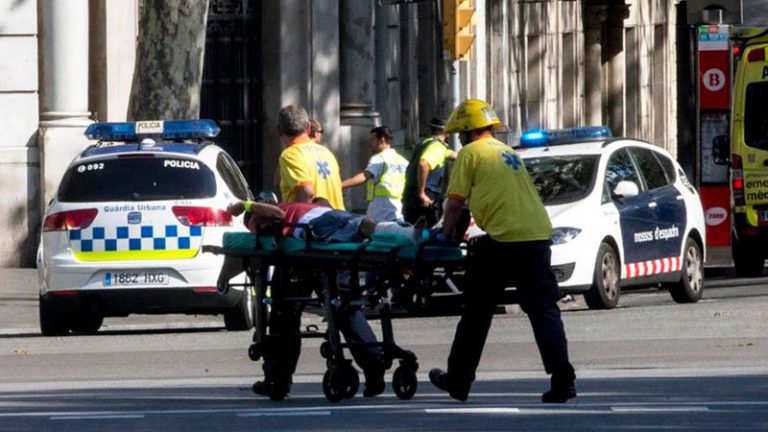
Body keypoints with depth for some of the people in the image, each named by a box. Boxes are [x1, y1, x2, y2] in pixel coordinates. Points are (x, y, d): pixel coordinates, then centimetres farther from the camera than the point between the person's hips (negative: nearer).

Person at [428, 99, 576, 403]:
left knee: (476, 313, 7)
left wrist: (445, 236, 15)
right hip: (538, 235, 6)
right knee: (544, 311, 3)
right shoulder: (508, 153, 26)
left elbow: (454, 204, 0)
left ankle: (458, 380, 17)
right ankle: (563, 381, -9)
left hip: (503, 241, -6)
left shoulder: (470, 153, 3)